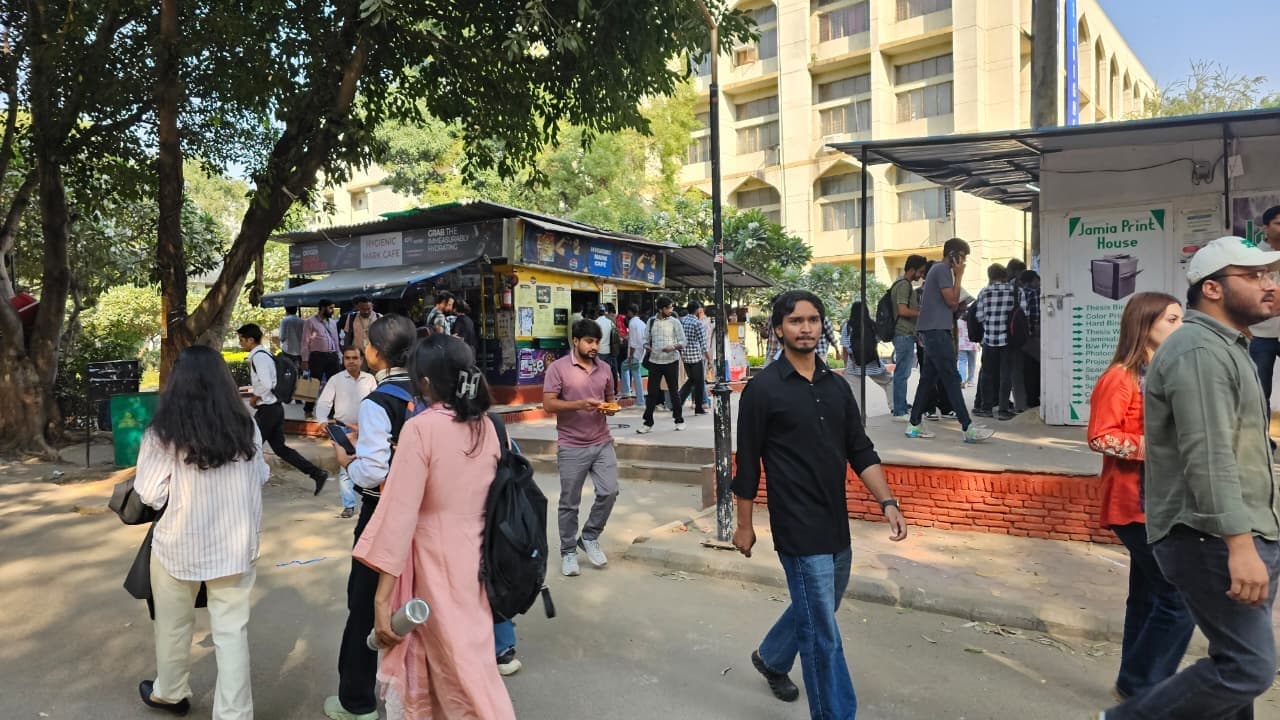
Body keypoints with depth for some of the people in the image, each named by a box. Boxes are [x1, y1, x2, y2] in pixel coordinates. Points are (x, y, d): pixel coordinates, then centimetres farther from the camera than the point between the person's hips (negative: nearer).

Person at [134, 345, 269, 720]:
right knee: (232, 631, 8)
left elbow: (150, 495, -8)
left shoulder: (164, 433, -13)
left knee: (174, 624, 22)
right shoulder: (245, 427, -5)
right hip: (236, 544, 1)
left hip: (180, 545, -1)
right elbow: (261, 477, 7)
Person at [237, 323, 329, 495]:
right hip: (275, 407, 9)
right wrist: (248, 389, 17)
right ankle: (318, 474, 7)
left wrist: (254, 398, -11)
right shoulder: (264, 354, 13)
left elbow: (266, 385, -26)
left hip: (267, 410, -9)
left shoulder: (258, 356, -16)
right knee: (280, 448, 11)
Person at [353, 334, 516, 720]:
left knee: (460, 667, 11)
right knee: (471, 657, 22)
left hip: (439, 562, -5)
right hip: (480, 555, 5)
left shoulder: (421, 428, -18)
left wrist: (382, 599, -17)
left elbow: (401, 513, -19)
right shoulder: (488, 426, -2)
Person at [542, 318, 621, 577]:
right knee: (569, 503, 5)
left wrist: (610, 408, -5)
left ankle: (589, 537, 21)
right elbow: (548, 404, -11)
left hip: (603, 443, 4)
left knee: (609, 492, -2)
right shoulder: (558, 368, -7)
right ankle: (568, 552, 21)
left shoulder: (604, 369, 8)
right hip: (571, 447, -4)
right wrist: (579, 404, -24)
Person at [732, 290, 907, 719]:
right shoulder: (763, 389, -10)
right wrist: (744, 524, -3)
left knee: (815, 612, 23)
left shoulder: (836, 386, 7)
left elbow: (860, 451, 7)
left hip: (837, 526, 7)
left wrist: (887, 502, -5)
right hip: (798, 529, -7)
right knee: (822, 633, 0)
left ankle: (770, 658, 48)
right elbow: (748, 465, -7)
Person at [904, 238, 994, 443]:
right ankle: (968, 428, -12)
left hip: (932, 331, 10)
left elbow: (952, 305, 22)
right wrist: (959, 276, -7)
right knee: (952, 378, -11)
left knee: (928, 378, 10)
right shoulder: (942, 269, -8)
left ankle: (913, 424, 12)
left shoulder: (939, 269, 22)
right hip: (937, 331, -10)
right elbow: (952, 301, -14)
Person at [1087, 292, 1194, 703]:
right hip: (1138, 504, -9)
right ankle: (1140, 686, 7)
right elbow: (1100, 437, -18)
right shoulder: (1121, 377, -13)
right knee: (1180, 599, -8)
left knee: (1149, 595, 14)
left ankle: (1138, 684, 25)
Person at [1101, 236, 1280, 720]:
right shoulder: (1199, 351, -15)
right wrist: (1240, 545, -28)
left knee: (1237, 662, 15)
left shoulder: (1224, 347, 19)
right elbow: (1209, 457, -24)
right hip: (1213, 538, -10)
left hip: (1241, 534, 10)